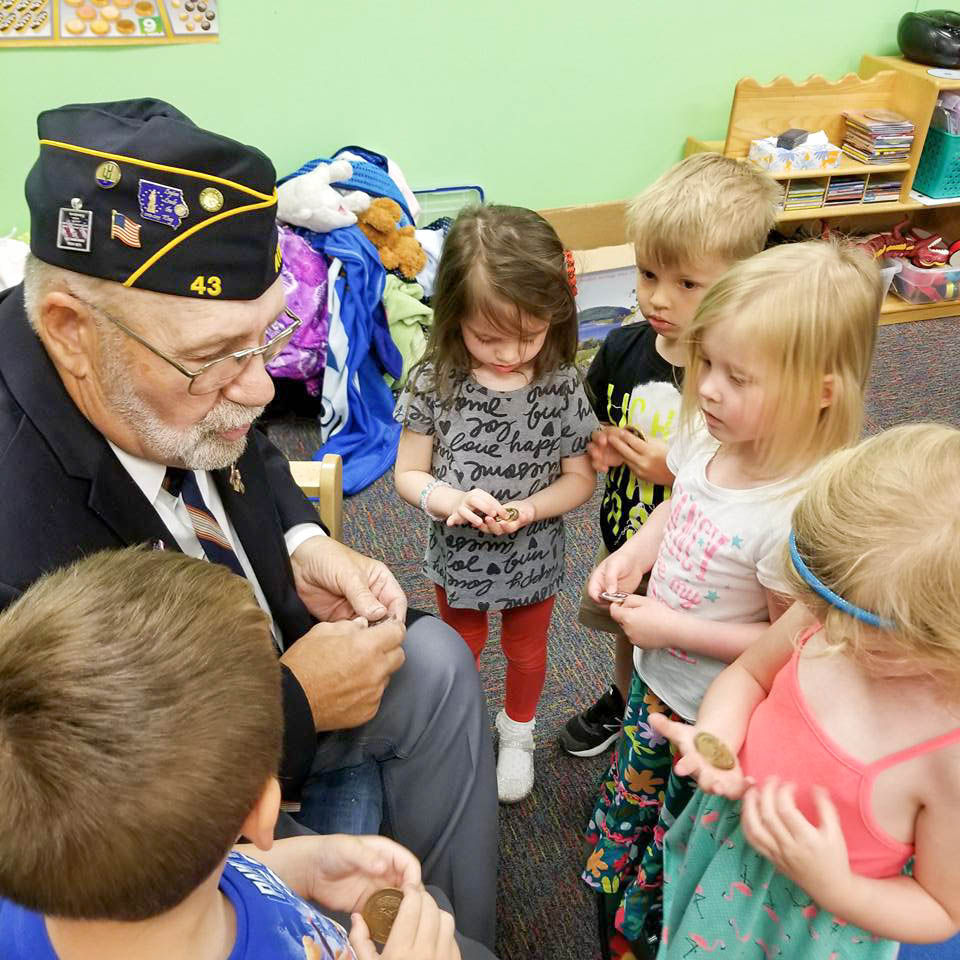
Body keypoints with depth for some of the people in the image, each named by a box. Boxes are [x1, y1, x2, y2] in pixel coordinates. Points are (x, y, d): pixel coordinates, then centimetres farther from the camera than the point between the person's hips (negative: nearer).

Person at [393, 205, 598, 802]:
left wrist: (527, 510, -28)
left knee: (527, 651, 26)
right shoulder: (435, 384, -19)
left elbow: (580, 478, -10)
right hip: (458, 555, 0)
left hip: (534, 558, 1)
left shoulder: (562, 388, -19)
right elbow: (409, 476, -12)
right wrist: (452, 500, -32)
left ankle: (518, 731, 55)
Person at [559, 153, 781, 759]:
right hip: (623, 542, 5)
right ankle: (622, 704, 62)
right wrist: (599, 447, -16)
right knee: (629, 635, 32)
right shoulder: (622, 349, -13)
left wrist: (678, 470, -31)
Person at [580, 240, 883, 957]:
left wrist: (676, 629, -25)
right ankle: (612, 876, 62)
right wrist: (633, 554, -8)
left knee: (683, 824, 23)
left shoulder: (797, 516, -38)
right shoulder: (709, 434, -15)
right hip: (658, 673, 7)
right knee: (630, 791, 32)